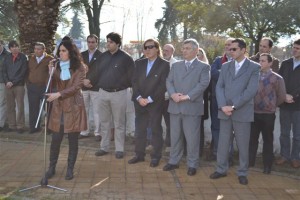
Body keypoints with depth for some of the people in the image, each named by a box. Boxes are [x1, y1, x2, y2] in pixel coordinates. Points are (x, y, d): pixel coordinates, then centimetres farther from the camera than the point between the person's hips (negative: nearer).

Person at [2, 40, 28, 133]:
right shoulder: (7, 58, 10)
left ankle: (20, 126, 3)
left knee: (20, 107, -2)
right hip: (8, 85, 4)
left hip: (19, 85, -4)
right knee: (10, 107, 6)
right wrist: (7, 82, -7)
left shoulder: (23, 57, -1)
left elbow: (23, 72, -7)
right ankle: (12, 125, 14)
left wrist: (13, 82, -11)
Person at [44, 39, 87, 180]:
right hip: (58, 107, 3)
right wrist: (51, 72, -11)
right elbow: (52, 85, 5)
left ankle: (70, 169, 18)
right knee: (55, 139, 4)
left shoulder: (79, 67, -5)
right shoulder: (57, 66, 9)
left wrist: (58, 94, -21)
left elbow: (76, 87, -14)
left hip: (73, 107, -3)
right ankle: (51, 168, 19)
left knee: (73, 140, 5)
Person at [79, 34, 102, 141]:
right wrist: (83, 80, -6)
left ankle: (97, 132, 6)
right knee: (84, 110, 7)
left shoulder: (101, 55, 0)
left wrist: (91, 81, -11)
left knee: (96, 111, -1)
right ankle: (84, 131, 16)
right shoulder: (82, 55, 13)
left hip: (96, 87, -4)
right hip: (83, 87, 4)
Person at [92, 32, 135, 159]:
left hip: (118, 93, -4)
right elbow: (98, 73, 11)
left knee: (119, 123, 5)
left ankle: (119, 149, 15)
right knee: (104, 122, 12)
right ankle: (104, 147, 23)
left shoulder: (126, 58, -7)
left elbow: (132, 76, -4)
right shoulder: (103, 56, 6)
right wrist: (94, 84, 3)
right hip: (103, 92, 4)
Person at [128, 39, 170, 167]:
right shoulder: (139, 63, 11)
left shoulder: (164, 64, -4)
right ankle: (139, 154, 20)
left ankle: (155, 157, 15)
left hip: (155, 103, -4)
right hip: (139, 102, 4)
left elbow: (163, 85, -10)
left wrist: (150, 99, -15)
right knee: (139, 130, 9)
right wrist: (139, 97, -9)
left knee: (156, 130, 5)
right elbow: (134, 81, 6)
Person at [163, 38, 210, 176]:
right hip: (175, 106, 4)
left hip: (192, 107, -4)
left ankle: (192, 164, 13)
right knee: (175, 136, 11)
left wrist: (187, 96, -17)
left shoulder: (203, 67, 3)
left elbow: (203, 84, -9)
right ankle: (173, 161, 23)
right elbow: (169, 81, 8)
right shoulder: (176, 65, 17)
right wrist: (173, 94, -12)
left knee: (192, 137, 0)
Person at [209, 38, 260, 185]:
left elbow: (251, 90, -11)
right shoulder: (225, 66, 11)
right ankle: (221, 169, 22)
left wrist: (234, 106, -15)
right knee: (223, 142, 9)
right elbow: (219, 87, 5)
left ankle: (242, 173, 19)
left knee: (243, 144, 5)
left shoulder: (254, 67, -2)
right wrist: (223, 106, -10)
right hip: (224, 111, 4)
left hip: (243, 112, -3)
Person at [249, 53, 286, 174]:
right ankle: (250, 161, 22)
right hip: (253, 113, 2)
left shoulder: (277, 78, -5)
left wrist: (272, 106, 6)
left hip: (268, 115, -2)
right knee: (252, 138, 10)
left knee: (268, 140, 9)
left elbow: (282, 97, 1)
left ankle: (267, 165, 19)